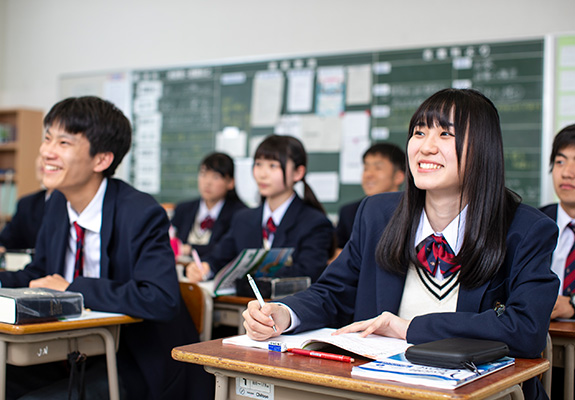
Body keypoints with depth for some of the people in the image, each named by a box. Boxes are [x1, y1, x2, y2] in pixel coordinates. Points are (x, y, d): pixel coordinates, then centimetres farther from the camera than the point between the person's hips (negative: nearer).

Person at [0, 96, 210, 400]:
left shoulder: (141, 215, -21)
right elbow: (38, 275, 15)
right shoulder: (59, 203, 2)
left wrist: (72, 289, -26)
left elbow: (162, 300, -34)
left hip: (136, 367, -7)